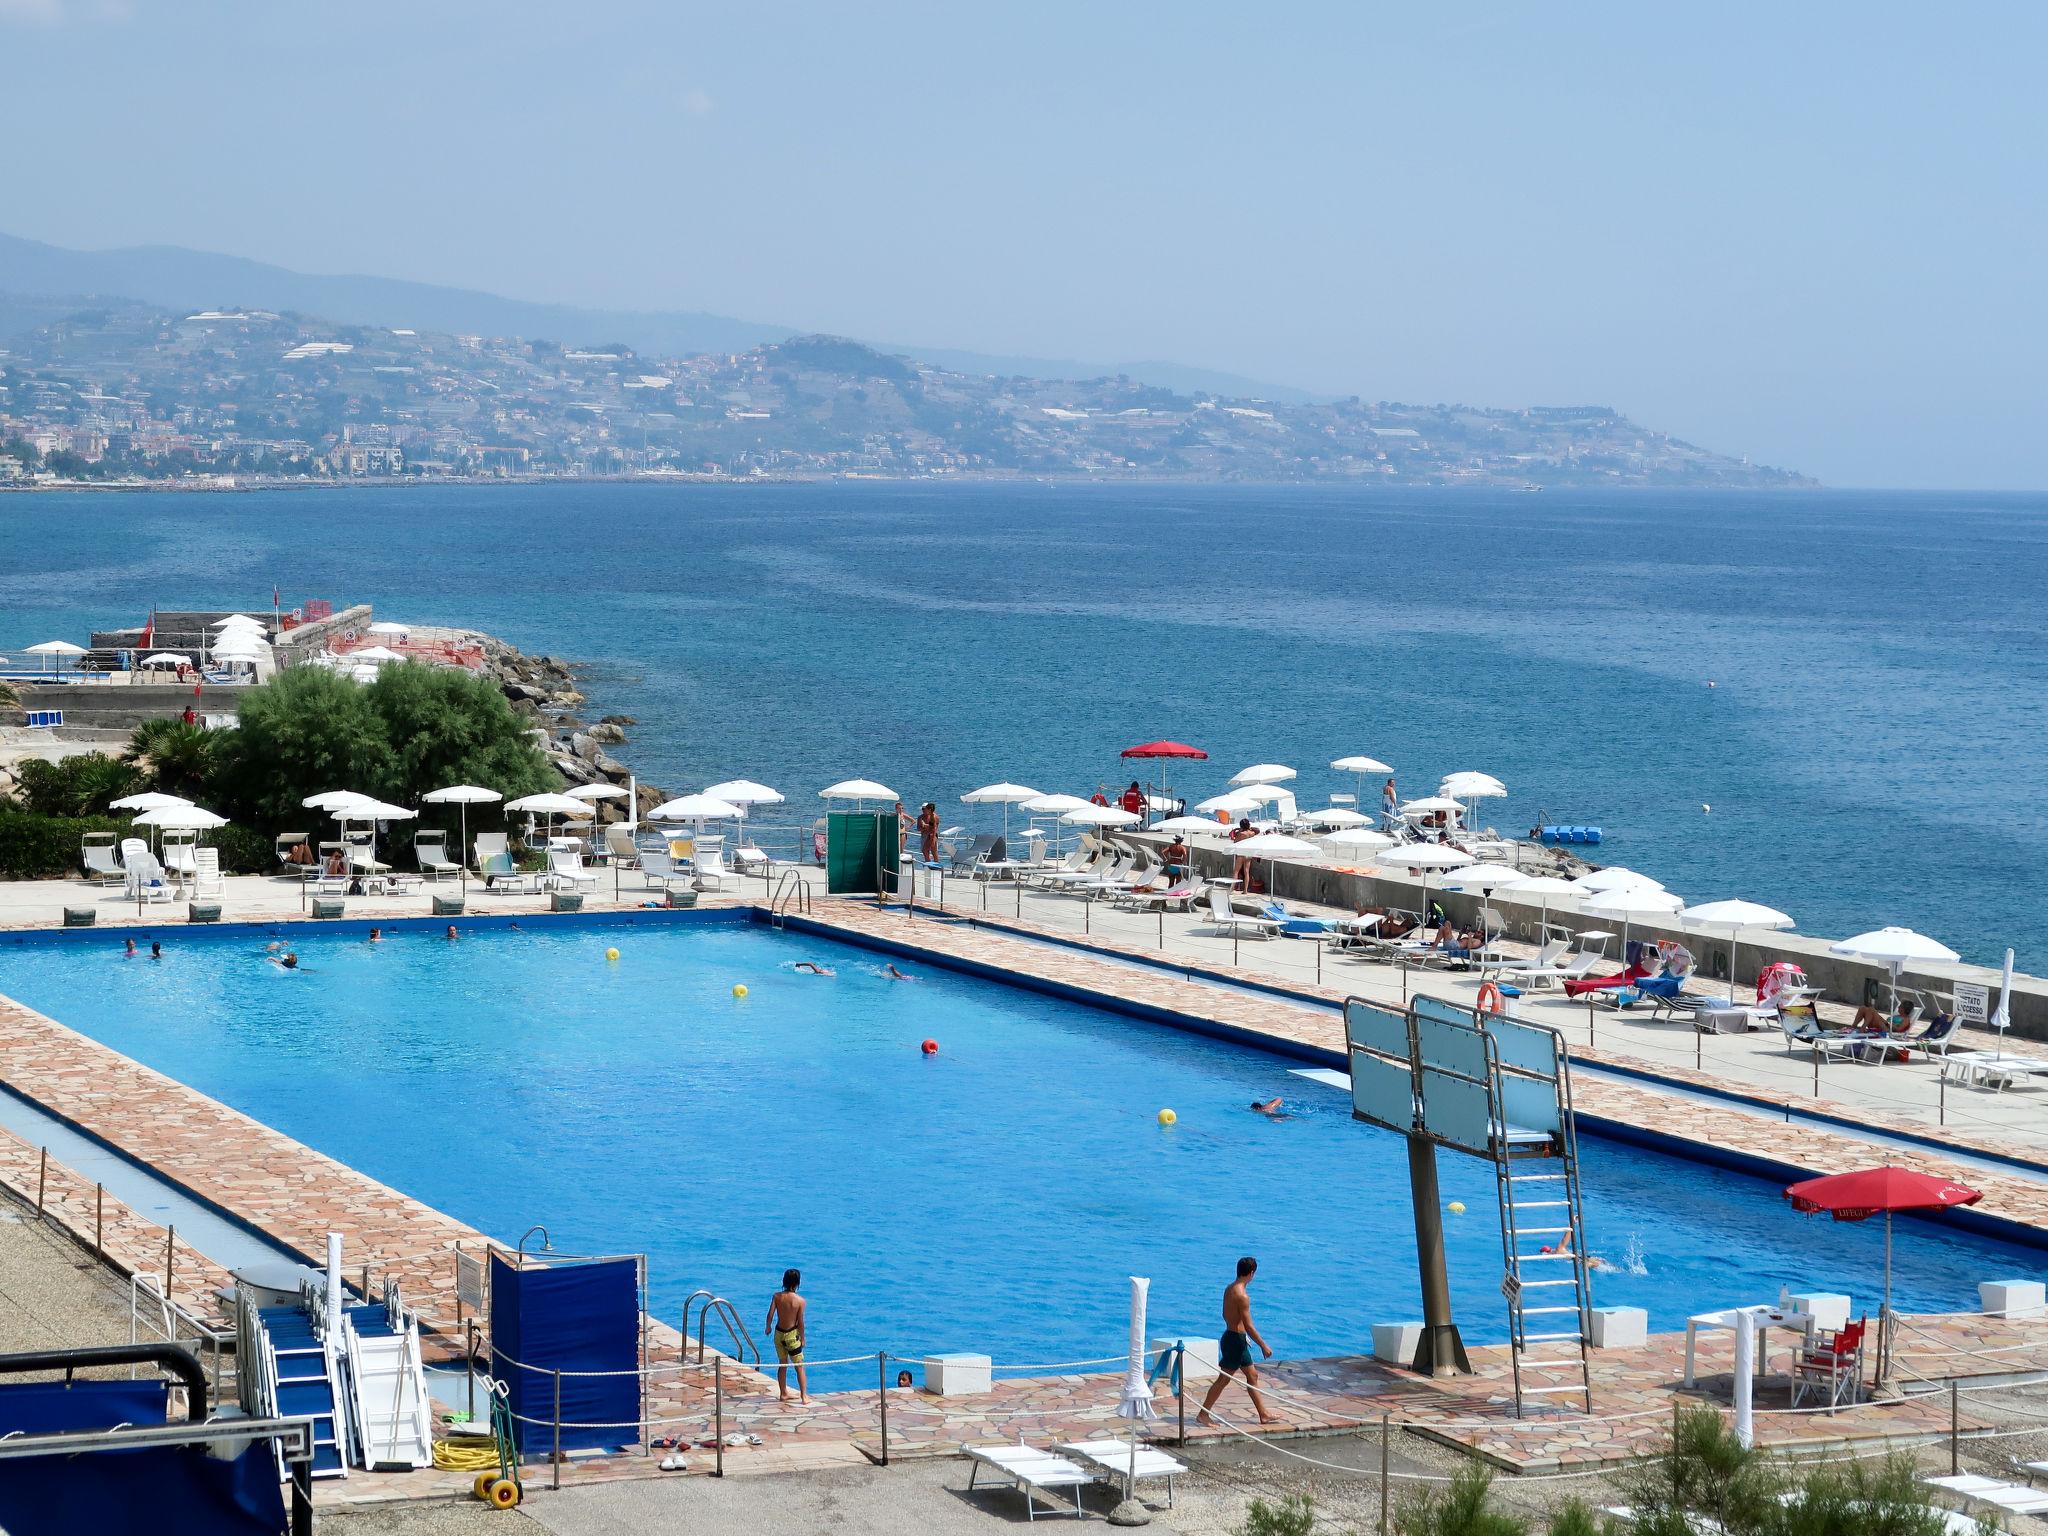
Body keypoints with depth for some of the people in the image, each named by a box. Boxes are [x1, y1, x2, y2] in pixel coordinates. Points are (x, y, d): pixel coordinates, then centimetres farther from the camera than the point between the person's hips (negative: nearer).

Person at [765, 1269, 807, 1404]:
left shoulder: (777, 1296, -8)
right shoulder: (800, 1301, -16)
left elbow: (770, 1314, -9)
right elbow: (800, 1322, -13)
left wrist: (768, 1327, 10)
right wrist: (802, 1338, 0)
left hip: (778, 1333, 4)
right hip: (792, 1334, -4)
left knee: (782, 1364, 19)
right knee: (799, 1367, 7)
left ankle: (784, 1394, 26)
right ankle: (804, 1396, 5)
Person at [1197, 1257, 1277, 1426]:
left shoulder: (1230, 1289, 7)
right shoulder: (1242, 1295, -22)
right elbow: (1249, 1326, -22)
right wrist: (1263, 1345, -16)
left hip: (1231, 1335, 10)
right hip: (1236, 1340, -10)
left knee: (1252, 1375, 15)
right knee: (1224, 1379, -2)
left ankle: (1264, 1415, 21)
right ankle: (1203, 1415, 4)